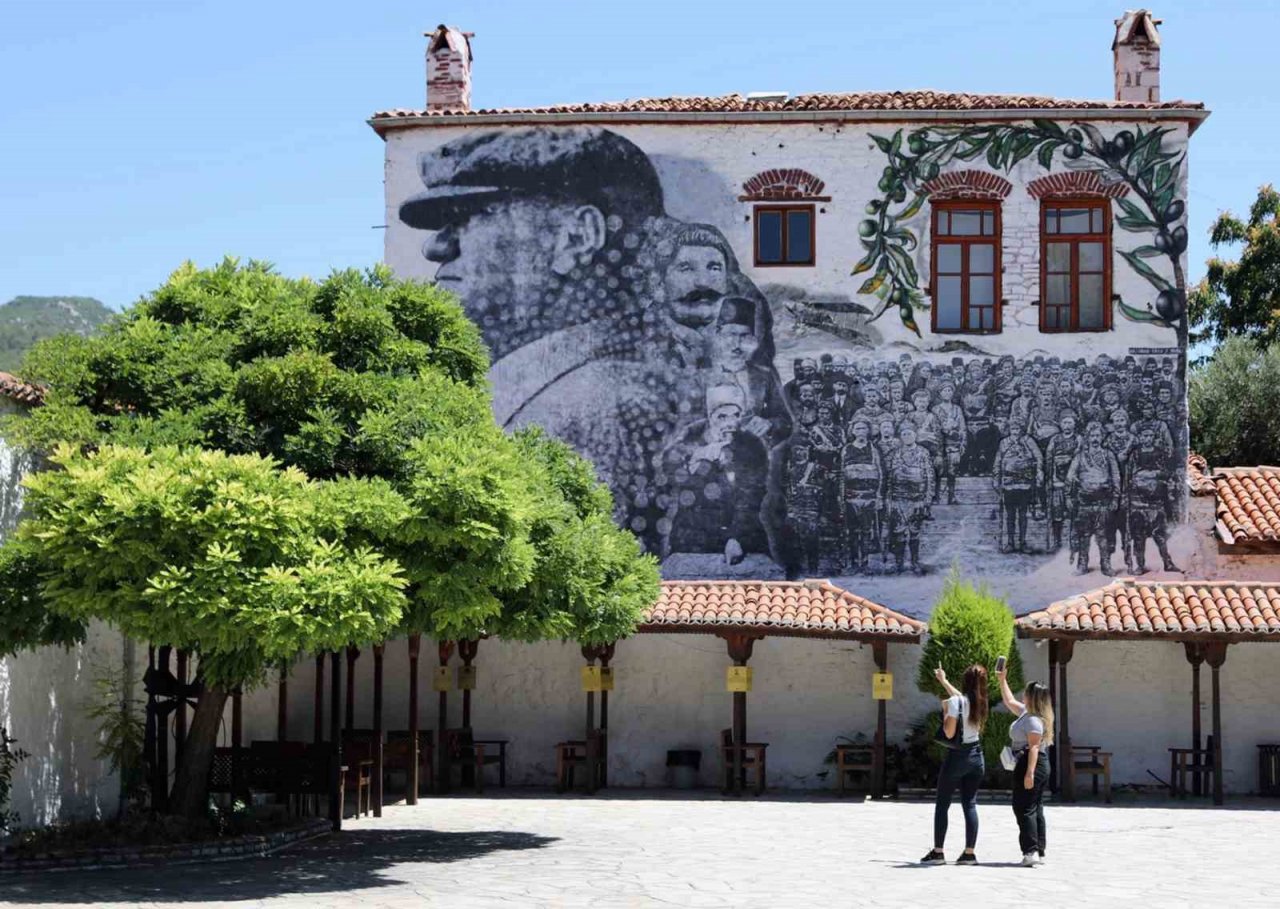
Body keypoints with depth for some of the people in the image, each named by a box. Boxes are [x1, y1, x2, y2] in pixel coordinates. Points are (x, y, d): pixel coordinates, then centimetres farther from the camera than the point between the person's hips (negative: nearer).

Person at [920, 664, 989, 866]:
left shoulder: (955, 701, -14)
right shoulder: (979, 702, 5)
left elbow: (949, 733, -15)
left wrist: (944, 710, -2)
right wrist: (943, 681, 40)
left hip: (957, 756, -5)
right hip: (976, 757, 5)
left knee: (942, 805, 4)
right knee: (970, 804, 6)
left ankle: (937, 852, 3)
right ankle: (969, 852, 2)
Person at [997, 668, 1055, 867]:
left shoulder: (1033, 720, -16)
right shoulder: (1026, 712, 13)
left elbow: (1034, 747, -24)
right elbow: (1009, 701, 31)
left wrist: (1029, 773, -28)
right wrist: (1002, 681, 32)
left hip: (1030, 765, -10)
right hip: (1041, 767, 10)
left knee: (1024, 809, -9)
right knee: (1036, 809, 11)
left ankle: (1031, 851, -14)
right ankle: (1039, 852, 12)